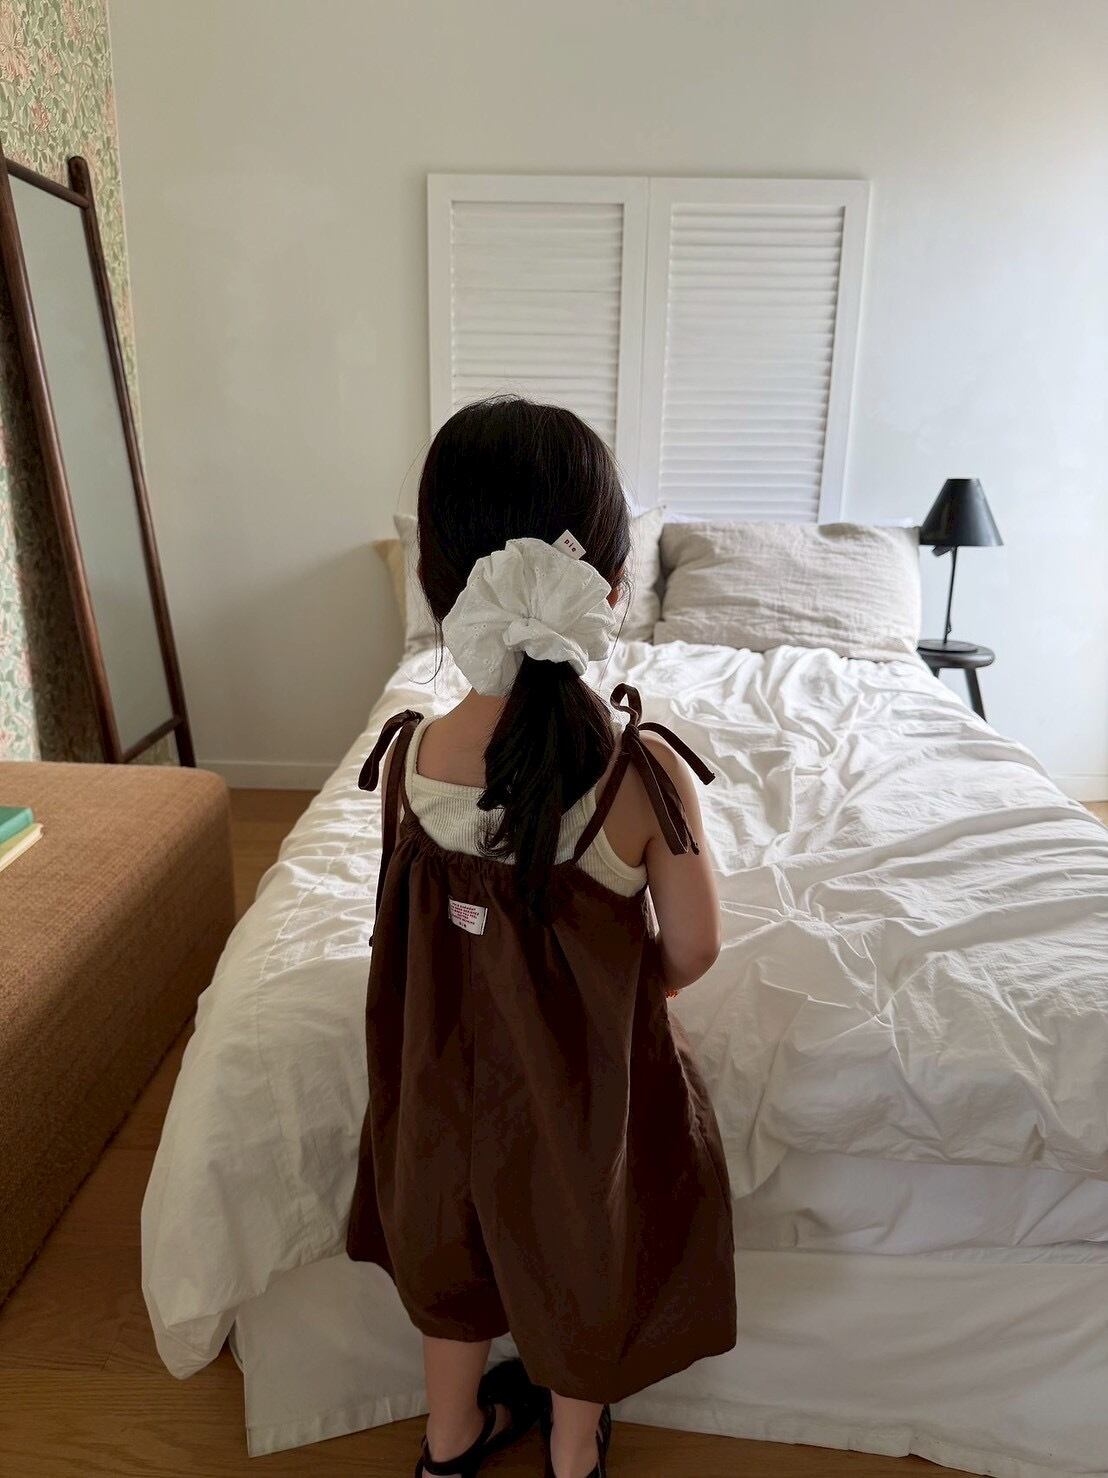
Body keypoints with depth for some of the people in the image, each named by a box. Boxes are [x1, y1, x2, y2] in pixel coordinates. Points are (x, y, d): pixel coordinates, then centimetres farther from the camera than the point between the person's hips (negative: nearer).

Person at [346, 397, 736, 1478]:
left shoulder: (407, 758, -22)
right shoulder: (645, 773, -30)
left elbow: (421, 921, -5)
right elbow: (691, 953, -16)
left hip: (448, 1059, 2)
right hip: (589, 1068, -2)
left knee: (453, 1241, 29)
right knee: (581, 1253, 27)